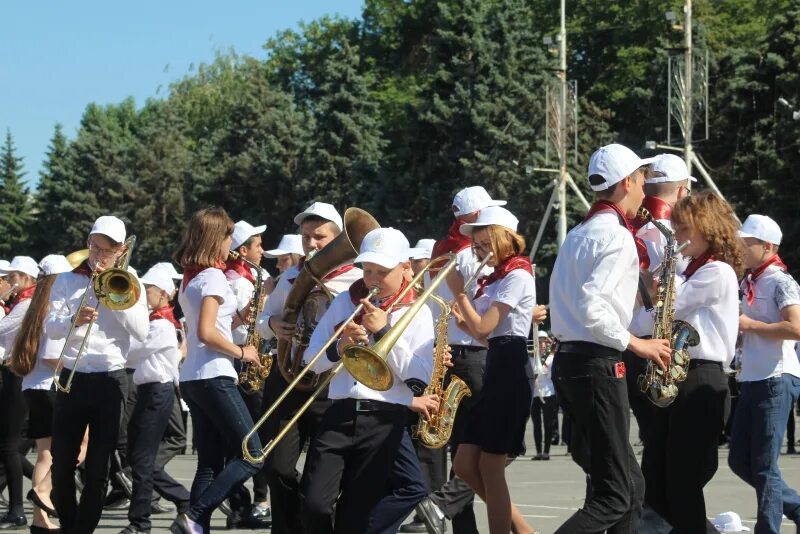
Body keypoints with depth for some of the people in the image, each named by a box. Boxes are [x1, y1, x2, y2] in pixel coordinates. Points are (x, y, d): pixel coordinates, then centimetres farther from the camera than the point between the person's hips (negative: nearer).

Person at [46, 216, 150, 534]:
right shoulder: (67, 281, 7)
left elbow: (141, 332, -6)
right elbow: (50, 328, -3)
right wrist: (73, 321, -24)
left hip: (111, 380, -1)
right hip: (72, 377, 1)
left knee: (98, 468, 0)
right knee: (62, 464, 1)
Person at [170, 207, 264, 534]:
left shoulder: (190, 278, 16)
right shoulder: (213, 276, -11)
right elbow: (206, 333, -20)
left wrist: (236, 316, 17)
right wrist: (242, 352, -8)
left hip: (192, 378, 9)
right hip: (214, 377, -9)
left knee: (211, 462, 7)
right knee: (252, 456, -6)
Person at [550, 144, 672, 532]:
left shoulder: (579, 234, 18)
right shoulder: (617, 236, -12)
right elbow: (591, 306, -23)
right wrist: (636, 344, -13)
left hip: (568, 359, 10)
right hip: (597, 364, -10)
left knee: (627, 483, 13)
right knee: (615, 495, -9)